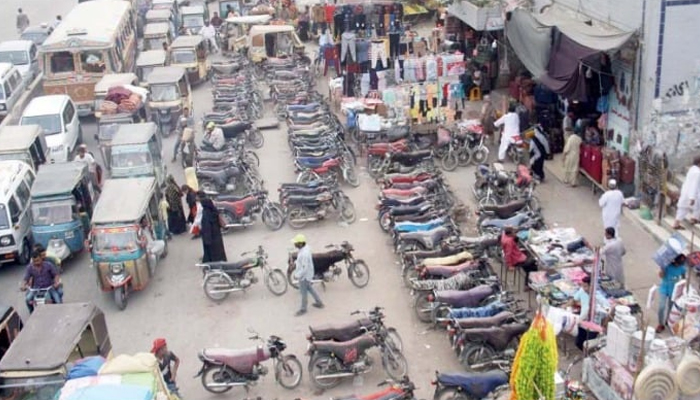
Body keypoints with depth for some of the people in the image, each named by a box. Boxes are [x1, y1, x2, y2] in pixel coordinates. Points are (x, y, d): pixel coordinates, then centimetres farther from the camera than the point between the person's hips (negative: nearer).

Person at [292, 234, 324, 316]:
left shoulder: (304, 254, -35)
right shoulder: (306, 247, -5)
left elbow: (305, 268, -31)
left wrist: (298, 275, -20)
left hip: (304, 275, -9)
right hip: (307, 274, 9)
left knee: (304, 292, 10)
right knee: (309, 288, 26)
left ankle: (303, 309, 29)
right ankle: (319, 303, 39)